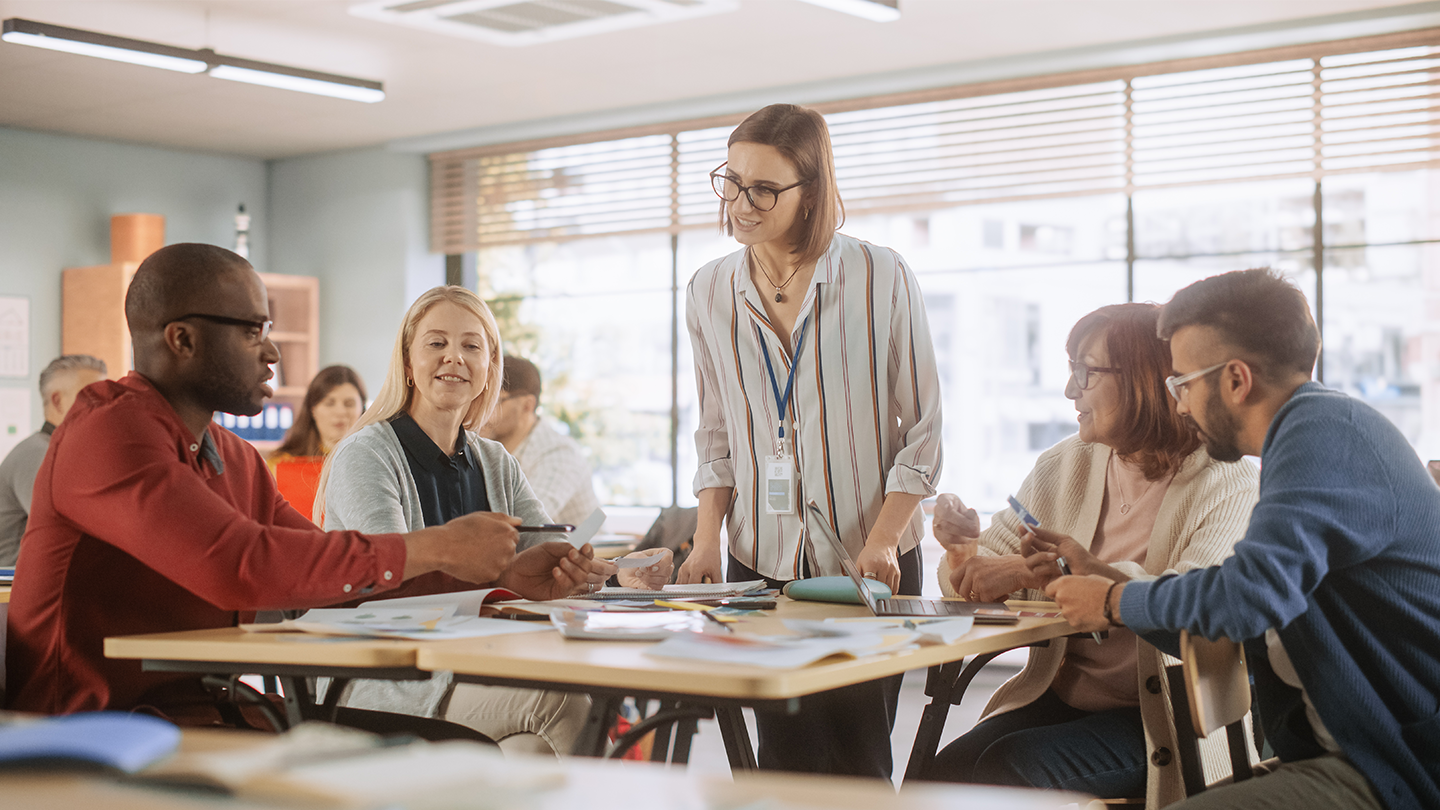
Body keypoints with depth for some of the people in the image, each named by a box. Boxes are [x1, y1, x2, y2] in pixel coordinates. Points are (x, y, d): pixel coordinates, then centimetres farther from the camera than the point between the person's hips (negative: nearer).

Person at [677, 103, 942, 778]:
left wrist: (882, 541, -12)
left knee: (854, 753, -1)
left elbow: (921, 430, -3)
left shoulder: (882, 280, -6)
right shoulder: (709, 293, 5)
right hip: (762, 561, 3)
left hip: (868, 558, -3)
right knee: (784, 753, 2)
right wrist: (707, 540, 1)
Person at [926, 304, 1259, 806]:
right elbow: (981, 583, 11)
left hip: (1163, 715, -5)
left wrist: (1089, 573, -31)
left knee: (1010, 768, -26)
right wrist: (965, 552, -11)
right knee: (947, 769, -21)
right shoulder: (1061, 468, 10)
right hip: (1057, 699, 5)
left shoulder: (1229, 485, -7)